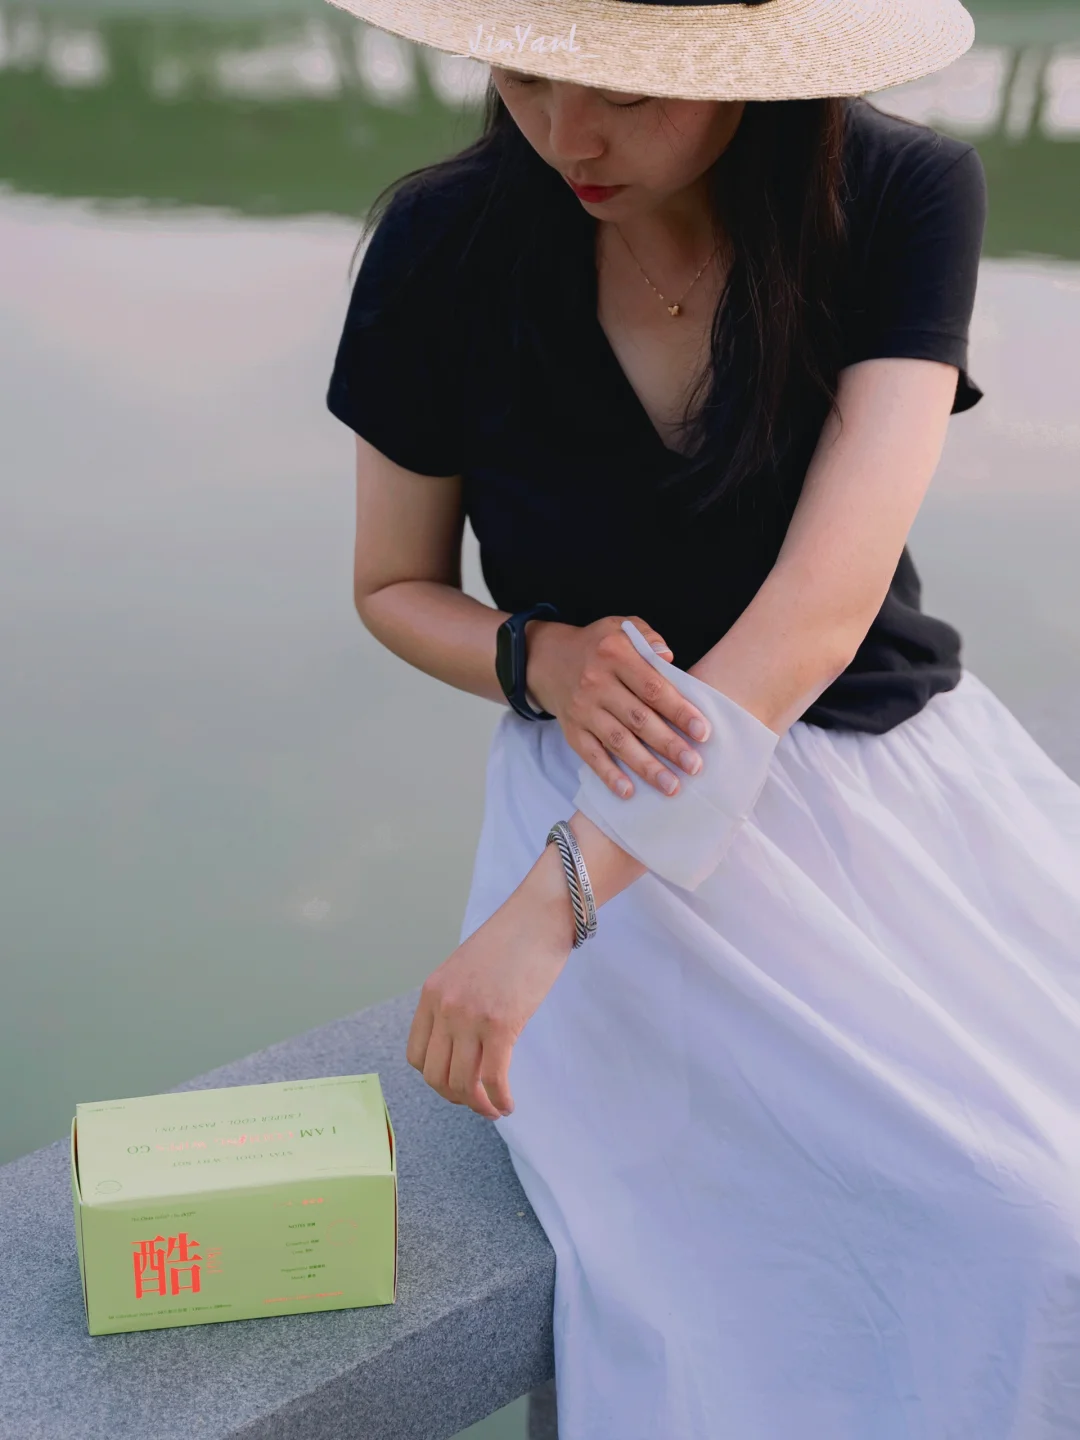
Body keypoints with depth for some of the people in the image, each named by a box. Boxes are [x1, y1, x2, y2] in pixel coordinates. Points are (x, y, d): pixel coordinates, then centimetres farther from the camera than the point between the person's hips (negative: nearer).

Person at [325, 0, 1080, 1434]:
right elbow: (394, 588, 7)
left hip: (903, 756, 2)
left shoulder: (907, 197, -10)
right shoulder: (448, 242, -8)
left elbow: (823, 608, -21)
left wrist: (553, 901, -29)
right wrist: (541, 656, -16)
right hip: (623, 771, -2)